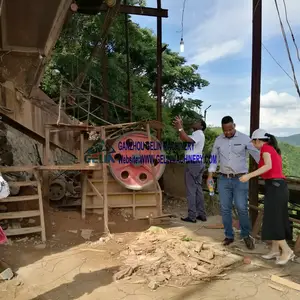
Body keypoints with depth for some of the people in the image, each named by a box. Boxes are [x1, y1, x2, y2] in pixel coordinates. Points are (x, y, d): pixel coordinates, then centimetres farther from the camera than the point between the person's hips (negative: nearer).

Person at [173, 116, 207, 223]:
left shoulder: (199, 133, -8)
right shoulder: (196, 134, 23)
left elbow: (187, 139, -27)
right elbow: (183, 139, 17)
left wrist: (179, 127, -24)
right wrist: (180, 126, 11)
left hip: (193, 164, -10)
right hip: (197, 164, 10)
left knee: (191, 191, -6)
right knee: (198, 190, 11)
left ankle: (192, 216, -2)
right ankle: (201, 214, 16)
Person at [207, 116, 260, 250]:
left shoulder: (244, 138, -5)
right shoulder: (218, 140, 4)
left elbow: (257, 154, -4)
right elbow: (214, 158, 10)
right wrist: (210, 175, 4)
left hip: (240, 179, -3)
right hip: (223, 179, 3)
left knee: (241, 208, -4)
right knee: (225, 208, 7)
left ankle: (246, 235, 18)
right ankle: (229, 235, 22)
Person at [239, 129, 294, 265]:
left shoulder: (265, 148, -6)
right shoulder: (273, 149, 19)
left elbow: (268, 166, -23)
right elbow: (273, 167, 13)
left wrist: (249, 175, -27)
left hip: (274, 186, -9)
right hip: (278, 185, 9)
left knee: (273, 220, -3)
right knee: (276, 219, 12)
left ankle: (287, 251, 4)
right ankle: (275, 250, 19)